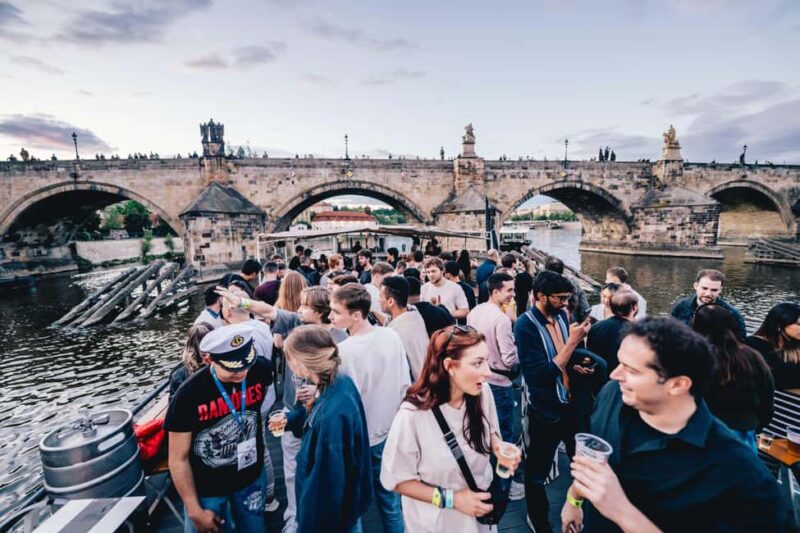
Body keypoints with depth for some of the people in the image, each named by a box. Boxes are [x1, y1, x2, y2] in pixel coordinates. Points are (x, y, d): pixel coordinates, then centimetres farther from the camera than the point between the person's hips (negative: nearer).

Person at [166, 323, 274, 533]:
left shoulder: (261, 369, -21)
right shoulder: (189, 395, -27)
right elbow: (178, 460, -16)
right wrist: (195, 510, -10)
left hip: (251, 477, 3)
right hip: (206, 488, -2)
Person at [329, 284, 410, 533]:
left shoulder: (343, 351, -27)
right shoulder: (392, 336, -12)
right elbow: (406, 385, -2)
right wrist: (395, 419, 12)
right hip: (390, 432, 5)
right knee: (390, 500, 24)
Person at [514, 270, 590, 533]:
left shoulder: (561, 315, -3)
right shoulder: (525, 325, -22)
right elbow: (543, 375, -26)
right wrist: (572, 341, -26)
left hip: (572, 402, 6)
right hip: (546, 411, -6)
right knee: (537, 471, 14)